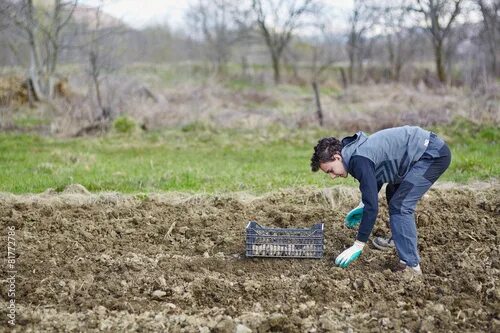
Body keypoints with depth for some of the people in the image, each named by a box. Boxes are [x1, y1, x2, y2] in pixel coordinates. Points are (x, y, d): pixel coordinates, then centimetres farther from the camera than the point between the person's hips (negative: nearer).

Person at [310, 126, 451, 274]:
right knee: (394, 193, 26)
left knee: (400, 206, -16)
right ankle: (399, 240, 42)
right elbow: (376, 178, 27)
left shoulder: (360, 160, -23)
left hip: (434, 154, -10)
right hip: (426, 150, 10)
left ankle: (411, 265, -15)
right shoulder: (356, 152, 7)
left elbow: (372, 207, -26)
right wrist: (362, 206, 17)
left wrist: (357, 246, -22)